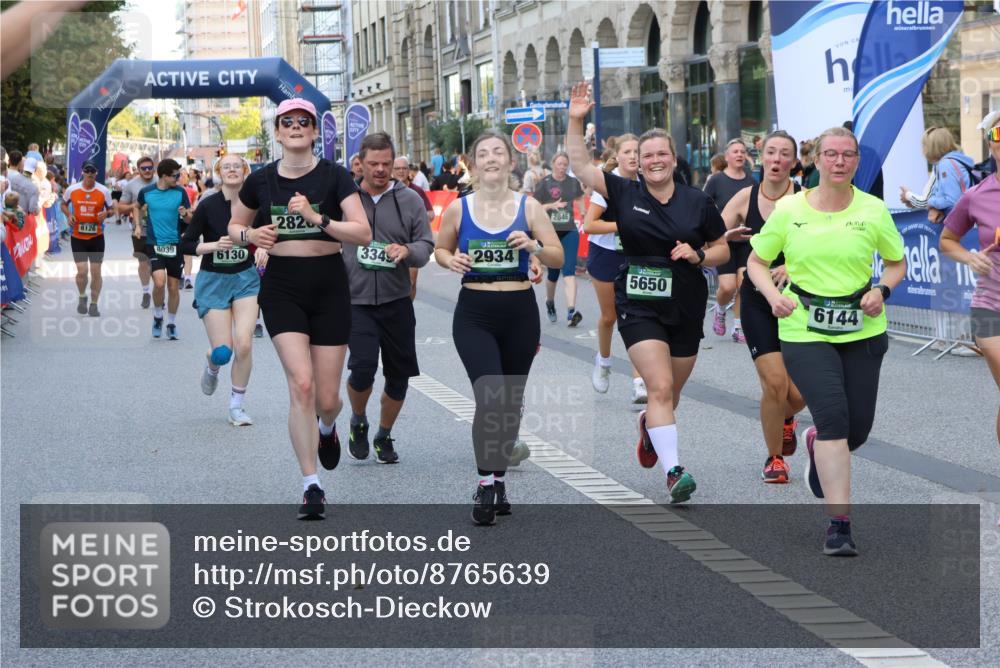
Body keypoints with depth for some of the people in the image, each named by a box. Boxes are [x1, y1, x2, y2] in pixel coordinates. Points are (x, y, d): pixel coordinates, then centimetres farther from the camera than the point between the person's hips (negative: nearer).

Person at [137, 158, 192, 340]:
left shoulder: (180, 192, -1)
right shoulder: (146, 192, -2)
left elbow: (190, 219, 3)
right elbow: (138, 206, 20)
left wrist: (185, 214, -17)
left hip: (175, 245, 2)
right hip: (154, 244, -2)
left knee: (174, 287, 6)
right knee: (159, 282, -19)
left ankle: (172, 323, 23)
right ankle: (157, 316, 5)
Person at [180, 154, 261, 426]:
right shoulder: (208, 206, -11)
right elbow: (186, 245, -7)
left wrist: (263, 248, -9)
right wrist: (214, 245, -22)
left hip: (245, 278, 2)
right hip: (214, 281, -2)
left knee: (244, 345, -12)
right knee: (223, 352, -4)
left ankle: (236, 406, 5)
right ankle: (211, 367, 35)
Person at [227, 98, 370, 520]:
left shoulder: (334, 176, -3)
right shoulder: (260, 181, 5)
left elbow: (363, 234, -11)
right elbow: (234, 226, 20)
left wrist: (317, 218, -23)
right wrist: (249, 235, -3)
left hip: (328, 284, 0)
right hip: (281, 285, 1)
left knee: (327, 399, 3)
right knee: (301, 384, -16)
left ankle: (327, 428, 43)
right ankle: (311, 486, -8)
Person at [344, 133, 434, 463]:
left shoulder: (410, 200, 3)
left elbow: (426, 246, 1)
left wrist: (407, 251, -19)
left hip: (397, 302, 2)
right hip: (356, 301, -2)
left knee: (399, 374, 7)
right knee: (363, 366, -18)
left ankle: (384, 436, 30)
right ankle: (358, 422, 12)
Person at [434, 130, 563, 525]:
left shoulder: (528, 207, 0)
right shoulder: (458, 209, 0)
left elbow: (558, 259, 3)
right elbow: (441, 249, 15)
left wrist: (533, 246, -18)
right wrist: (451, 260, -8)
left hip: (520, 313, 2)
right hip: (474, 314, -2)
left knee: (511, 402, 11)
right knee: (490, 396, -18)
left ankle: (498, 479, 26)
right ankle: (486, 483, -12)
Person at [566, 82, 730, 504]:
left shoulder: (697, 202, 1)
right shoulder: (625, 194, -2)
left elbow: (723, 250, 8)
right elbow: (580, 165, -7)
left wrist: (697, 255, -11)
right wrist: (576, 121, -17)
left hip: (686, 309, 2)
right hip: (639, 306, -2)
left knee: (671, 393, 15)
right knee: (660, 387, -16)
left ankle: (650, 425, 50)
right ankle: (673, 472, -19)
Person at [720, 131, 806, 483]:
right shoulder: (745, 198, -1)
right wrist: (728, 237, -22)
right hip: (757, 300, 0)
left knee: (798, 392, -3)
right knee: (774, 382, -12)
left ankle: (786, 419, 36)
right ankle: (774, 458, 11)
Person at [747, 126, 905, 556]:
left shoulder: (873, 210, 2)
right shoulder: (789, 210, -1)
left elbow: (897, 263, 13)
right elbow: (757, 261, 9)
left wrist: (882, 290, -7)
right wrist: (773, 295, -10)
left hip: (863, 331, 2)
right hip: (804, 332, -2)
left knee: (858, 429, 6)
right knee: (834, 417, -18)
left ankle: (817, 446, 45)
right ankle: (839, 524, -15)